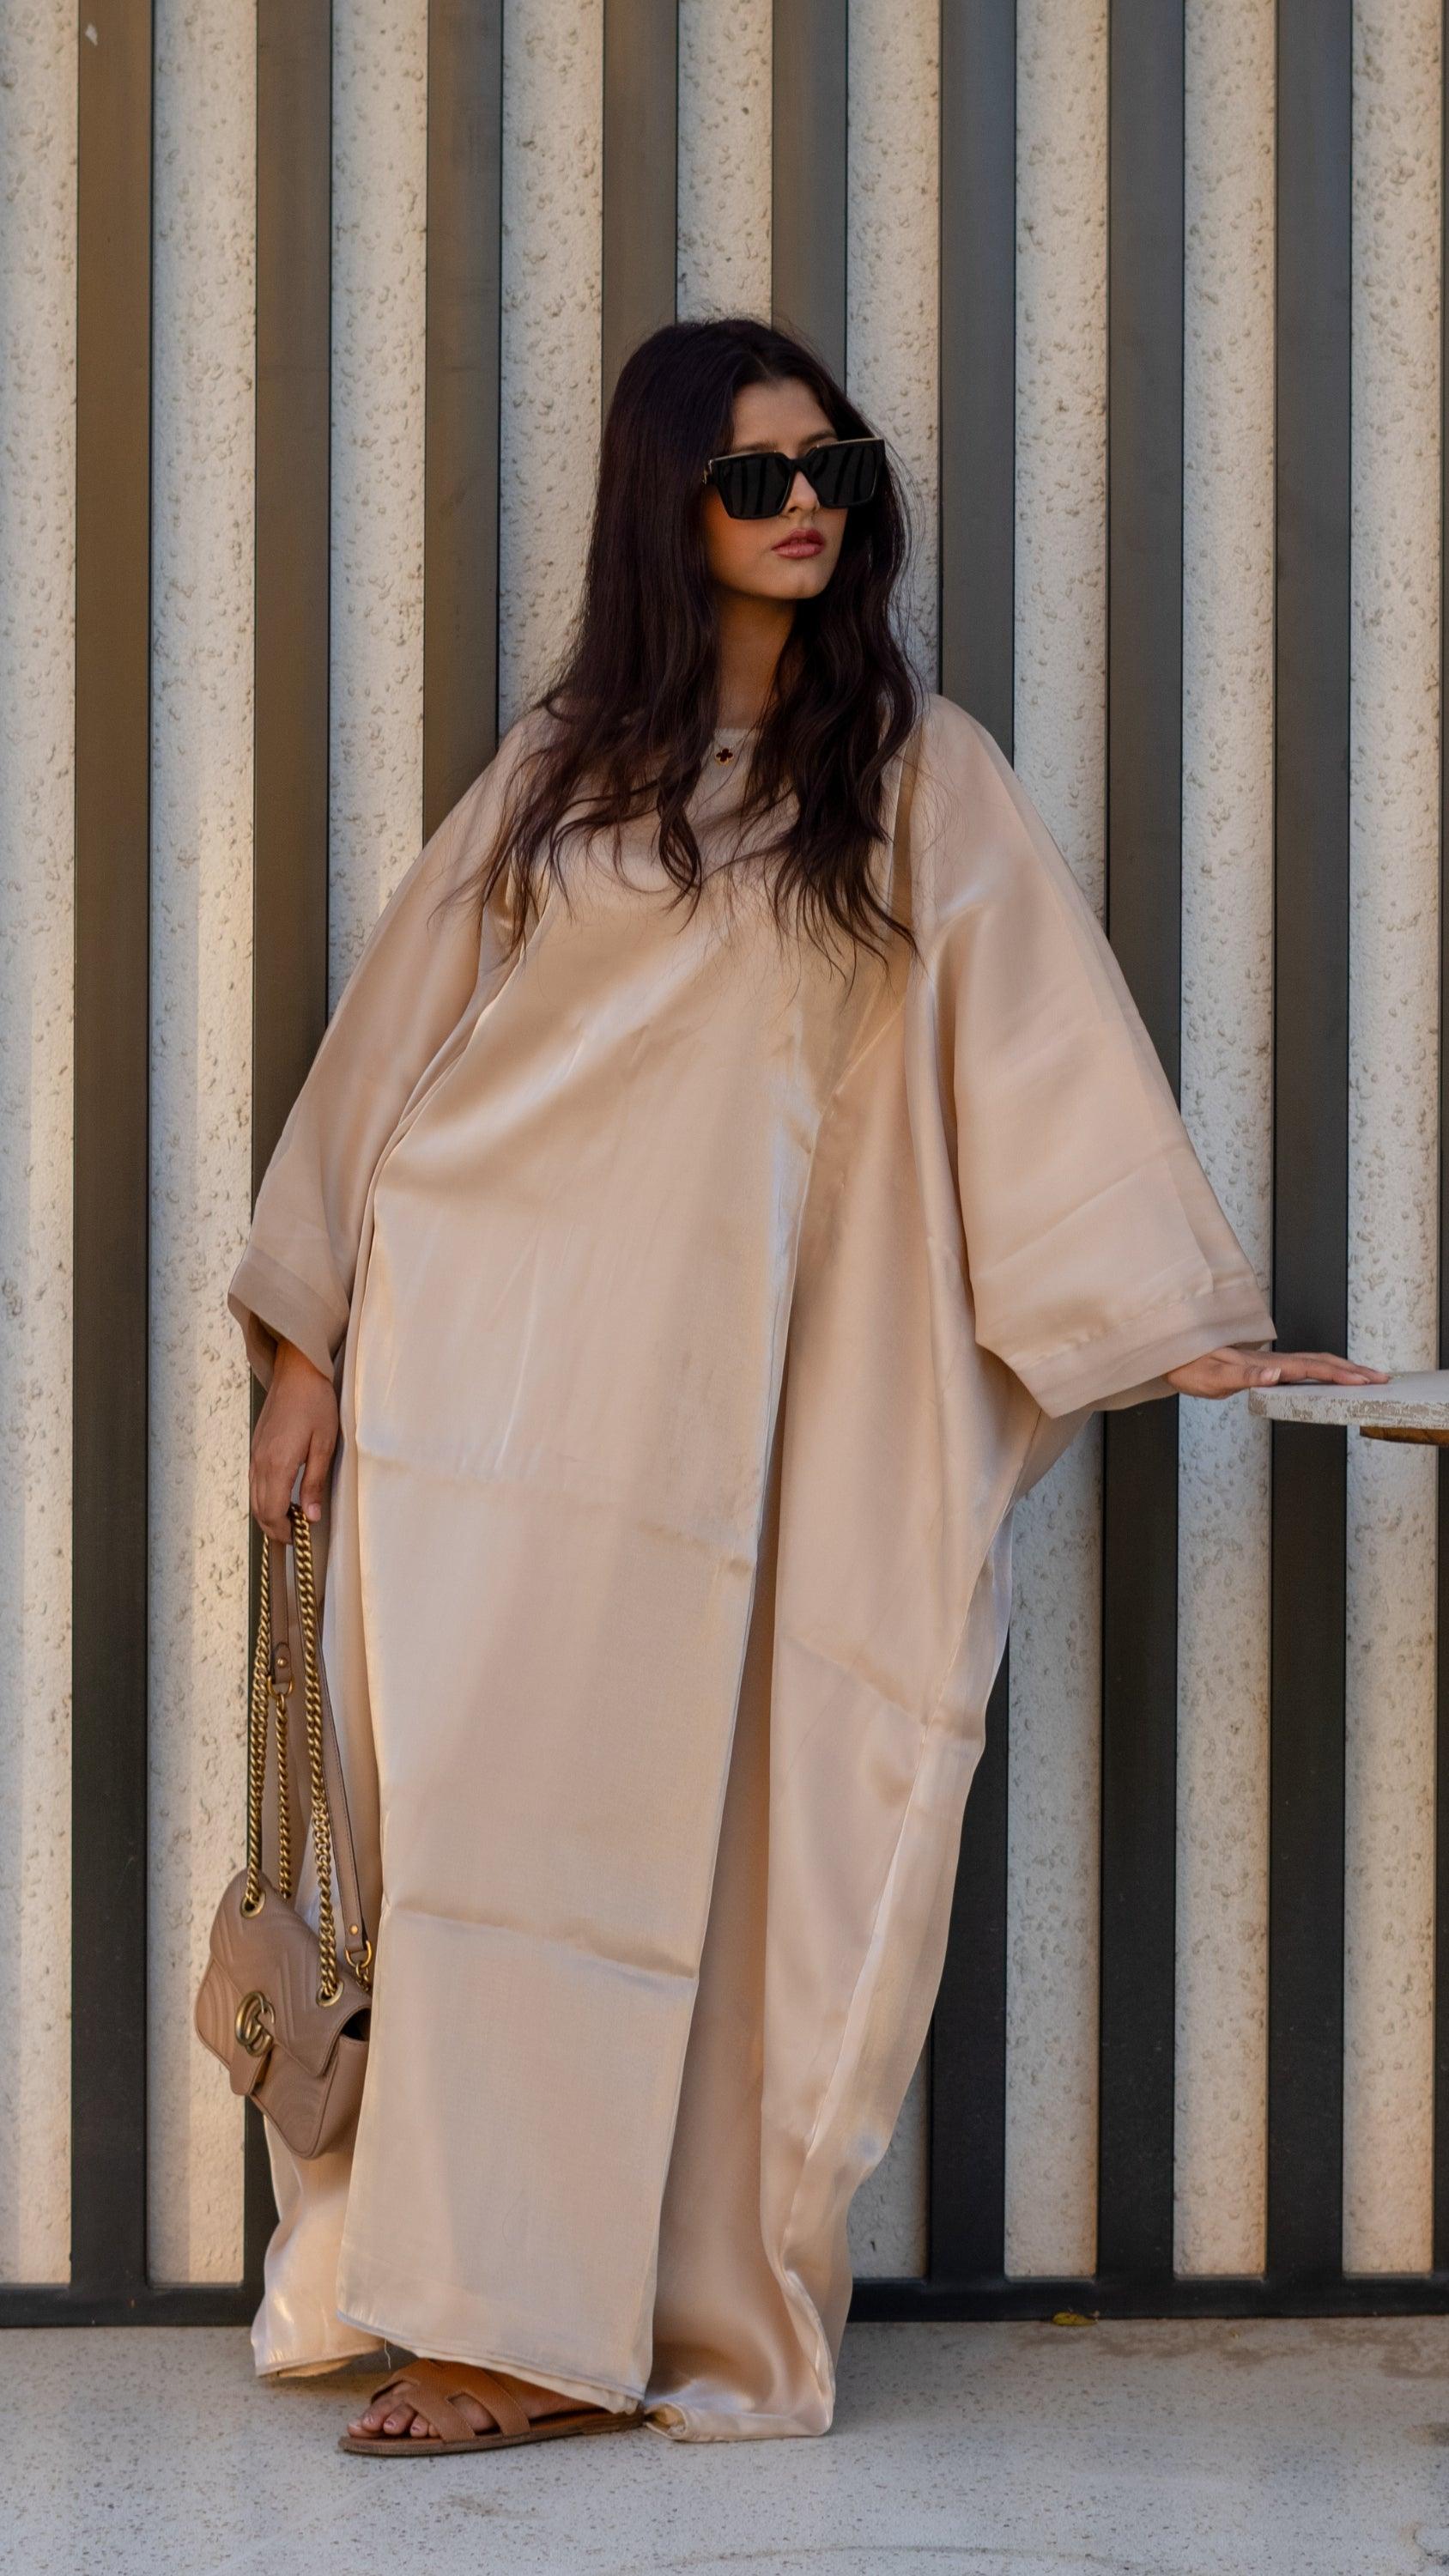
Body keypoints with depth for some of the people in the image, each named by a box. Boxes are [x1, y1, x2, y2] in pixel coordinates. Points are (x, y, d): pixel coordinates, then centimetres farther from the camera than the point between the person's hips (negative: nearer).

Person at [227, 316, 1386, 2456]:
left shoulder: (916, 777, 6)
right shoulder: (564, 765, 11)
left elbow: (1045, 1050, 1)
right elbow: (401, 1030, 13)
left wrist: (1181, 1317, -8)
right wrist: (308, 1344, 9)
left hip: (697, 1390, -1)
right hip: (471, 1355, 2)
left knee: (649, 1833, -2)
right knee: (469, 1816, -2)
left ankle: (570, 2327, 3)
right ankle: (499, 2312, 4)